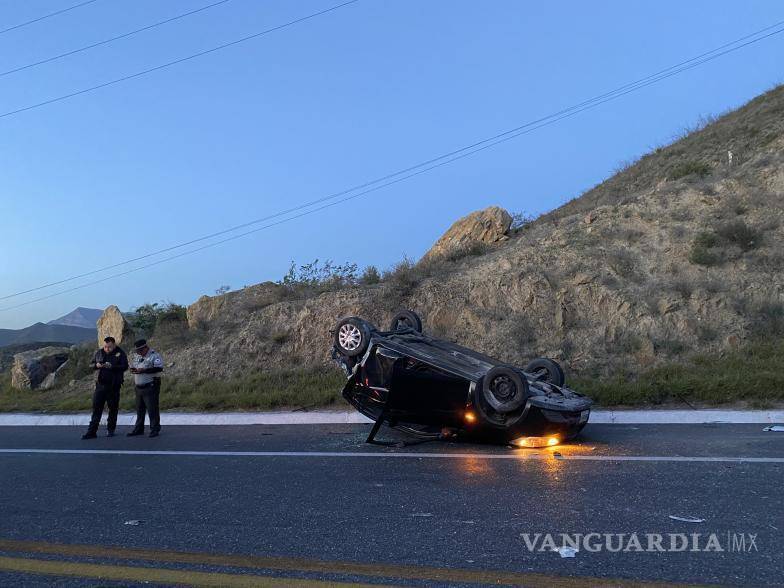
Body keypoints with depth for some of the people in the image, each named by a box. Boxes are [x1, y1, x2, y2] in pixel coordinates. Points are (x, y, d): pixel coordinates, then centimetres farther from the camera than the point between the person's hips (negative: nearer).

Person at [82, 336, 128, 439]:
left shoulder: (120, 353, -3)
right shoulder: (99, 353, 10)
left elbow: (125, 366, -12)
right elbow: (91, 364, 15)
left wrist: (112, 367, -25)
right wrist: (96, 365, -8)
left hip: (113, 385, -3)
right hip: (100, 384, 3)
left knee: (113, 408, 6)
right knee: (96, 408, 1)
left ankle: (110, 430, 18)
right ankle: (92, 432, 3)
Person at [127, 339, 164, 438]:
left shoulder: (154, 355, -11)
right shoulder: (136, 356, 13)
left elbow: (159, 368, -23)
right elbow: (132, 366, 24)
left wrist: (143, 370, -25)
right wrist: (133, 370, -2)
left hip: (151, 386, -8)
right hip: (139, 387, 8)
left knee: (152, 408, -6)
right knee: (139, 408, 15)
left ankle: (155, 429, 2)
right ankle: (139, 429, 25)